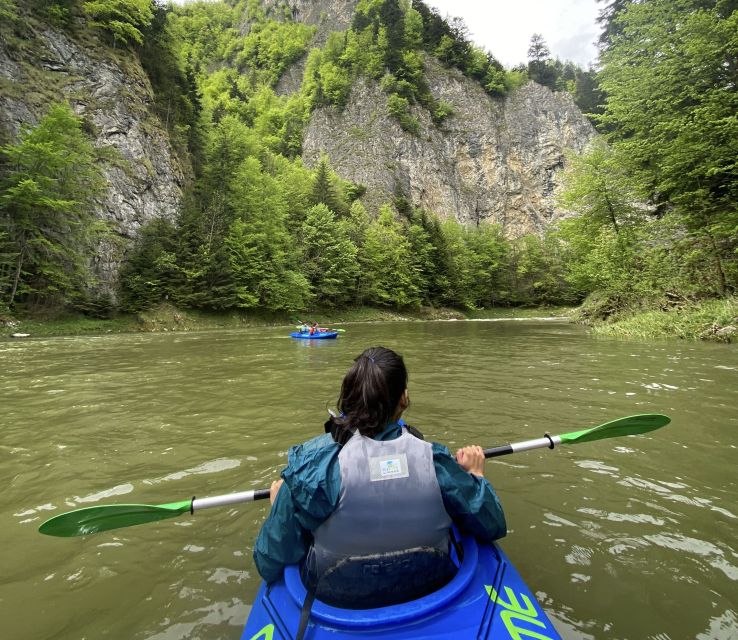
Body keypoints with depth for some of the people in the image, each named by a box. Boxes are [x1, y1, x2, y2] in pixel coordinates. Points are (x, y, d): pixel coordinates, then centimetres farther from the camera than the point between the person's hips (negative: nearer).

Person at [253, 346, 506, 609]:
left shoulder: (313, 462, -27)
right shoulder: (434, 459, -22)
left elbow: (269, 565, -17)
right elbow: (493, 527, -9)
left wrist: (278, 503, 1)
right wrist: (475, 472, 8)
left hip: (337, 600, -1)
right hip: (429, 589, 2)